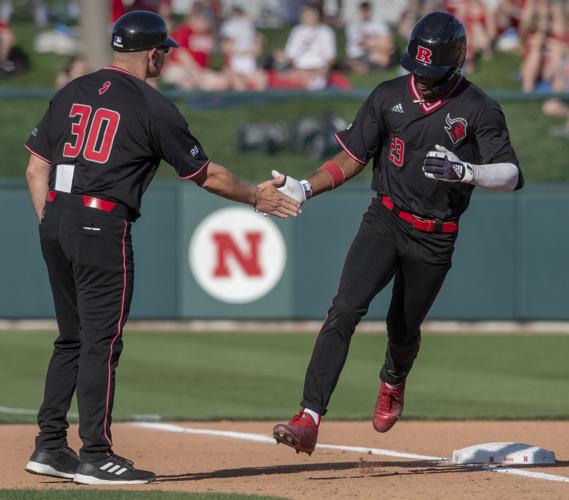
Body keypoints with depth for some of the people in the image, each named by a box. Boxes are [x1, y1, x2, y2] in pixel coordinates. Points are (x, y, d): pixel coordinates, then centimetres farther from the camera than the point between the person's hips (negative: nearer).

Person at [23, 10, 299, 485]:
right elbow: (206, 174, 3)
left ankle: (49, 446, 15)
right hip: (102, 227, -7)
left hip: (55, 220, 7)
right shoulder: (153, 107, -4)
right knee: (101, 340, -3)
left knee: (72, 338, 15)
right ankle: (96, 456, -3)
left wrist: (50, 227, 16)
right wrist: (256, 196, 17)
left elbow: (36, 168, 12)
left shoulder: (72, 93, 13)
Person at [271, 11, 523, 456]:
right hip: (384, 222, 1)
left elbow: (511, 176, -11)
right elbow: (353, 157, 7)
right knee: (345, 309, -19)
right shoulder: (388, 97, 0)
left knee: (404, 328, 13)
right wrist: (307, 187, -8)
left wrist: (466, 170, -29)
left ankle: (393, 382, 52)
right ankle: (309, 419, -25)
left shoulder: (479, 110, -7)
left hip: (434, 237, -1)